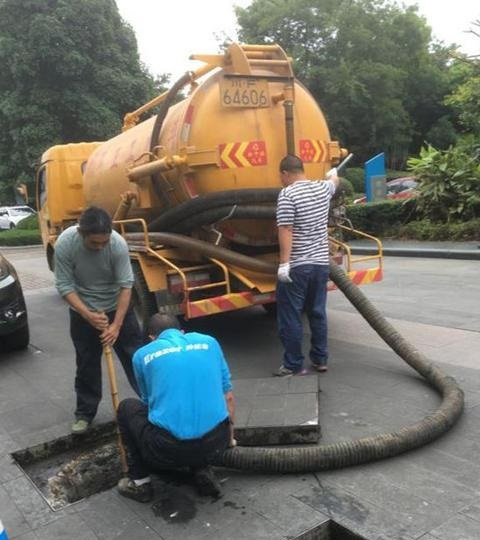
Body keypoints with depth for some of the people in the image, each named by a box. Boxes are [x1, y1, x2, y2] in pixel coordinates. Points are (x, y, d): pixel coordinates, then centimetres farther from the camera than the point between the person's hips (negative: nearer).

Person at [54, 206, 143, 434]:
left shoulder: (118, 244, -27)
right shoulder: (64, 243, -25)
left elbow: (126, 285, -22)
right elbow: (64, 285, -19)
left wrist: (117, 324, -25)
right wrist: (88, 315, -27)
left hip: (117, 307, 0)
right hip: (83, 312, 0)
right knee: (87, 364, 8)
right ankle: (85, 412, 24)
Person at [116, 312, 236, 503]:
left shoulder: (143, 354, 12)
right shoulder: (209, 342, 15)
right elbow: (228, 397, 17)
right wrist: (229, 437, 33)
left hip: (168, 450, -2)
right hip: (215, 445, 3)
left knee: (127, 407, 26)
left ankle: (140, 481, 26)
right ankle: (202, 471, 16)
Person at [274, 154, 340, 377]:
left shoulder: (287, 194, -12)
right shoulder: (322, 189, 8)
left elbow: (285, 230, -19)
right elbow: (334, 180, 33)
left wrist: (284, 262, -20)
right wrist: (333, 173, 55)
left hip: (296, 266, -7)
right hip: (321, 263, 7)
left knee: (290, 316, 3)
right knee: (318, 312, 16)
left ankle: (293, 365, 9)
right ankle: (320, 359, 26)